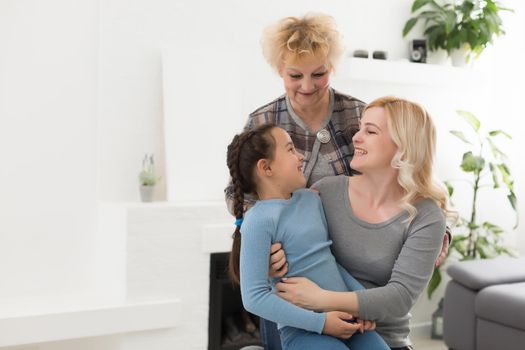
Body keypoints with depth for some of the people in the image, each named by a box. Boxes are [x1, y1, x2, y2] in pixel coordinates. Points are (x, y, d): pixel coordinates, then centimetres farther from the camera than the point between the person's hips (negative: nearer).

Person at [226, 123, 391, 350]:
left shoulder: (311, 199, 8)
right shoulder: (260, 220, -14)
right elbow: (254, 297, -17)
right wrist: (320, 322, -16)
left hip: (345, 320, 7)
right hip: (303, 330, -7)